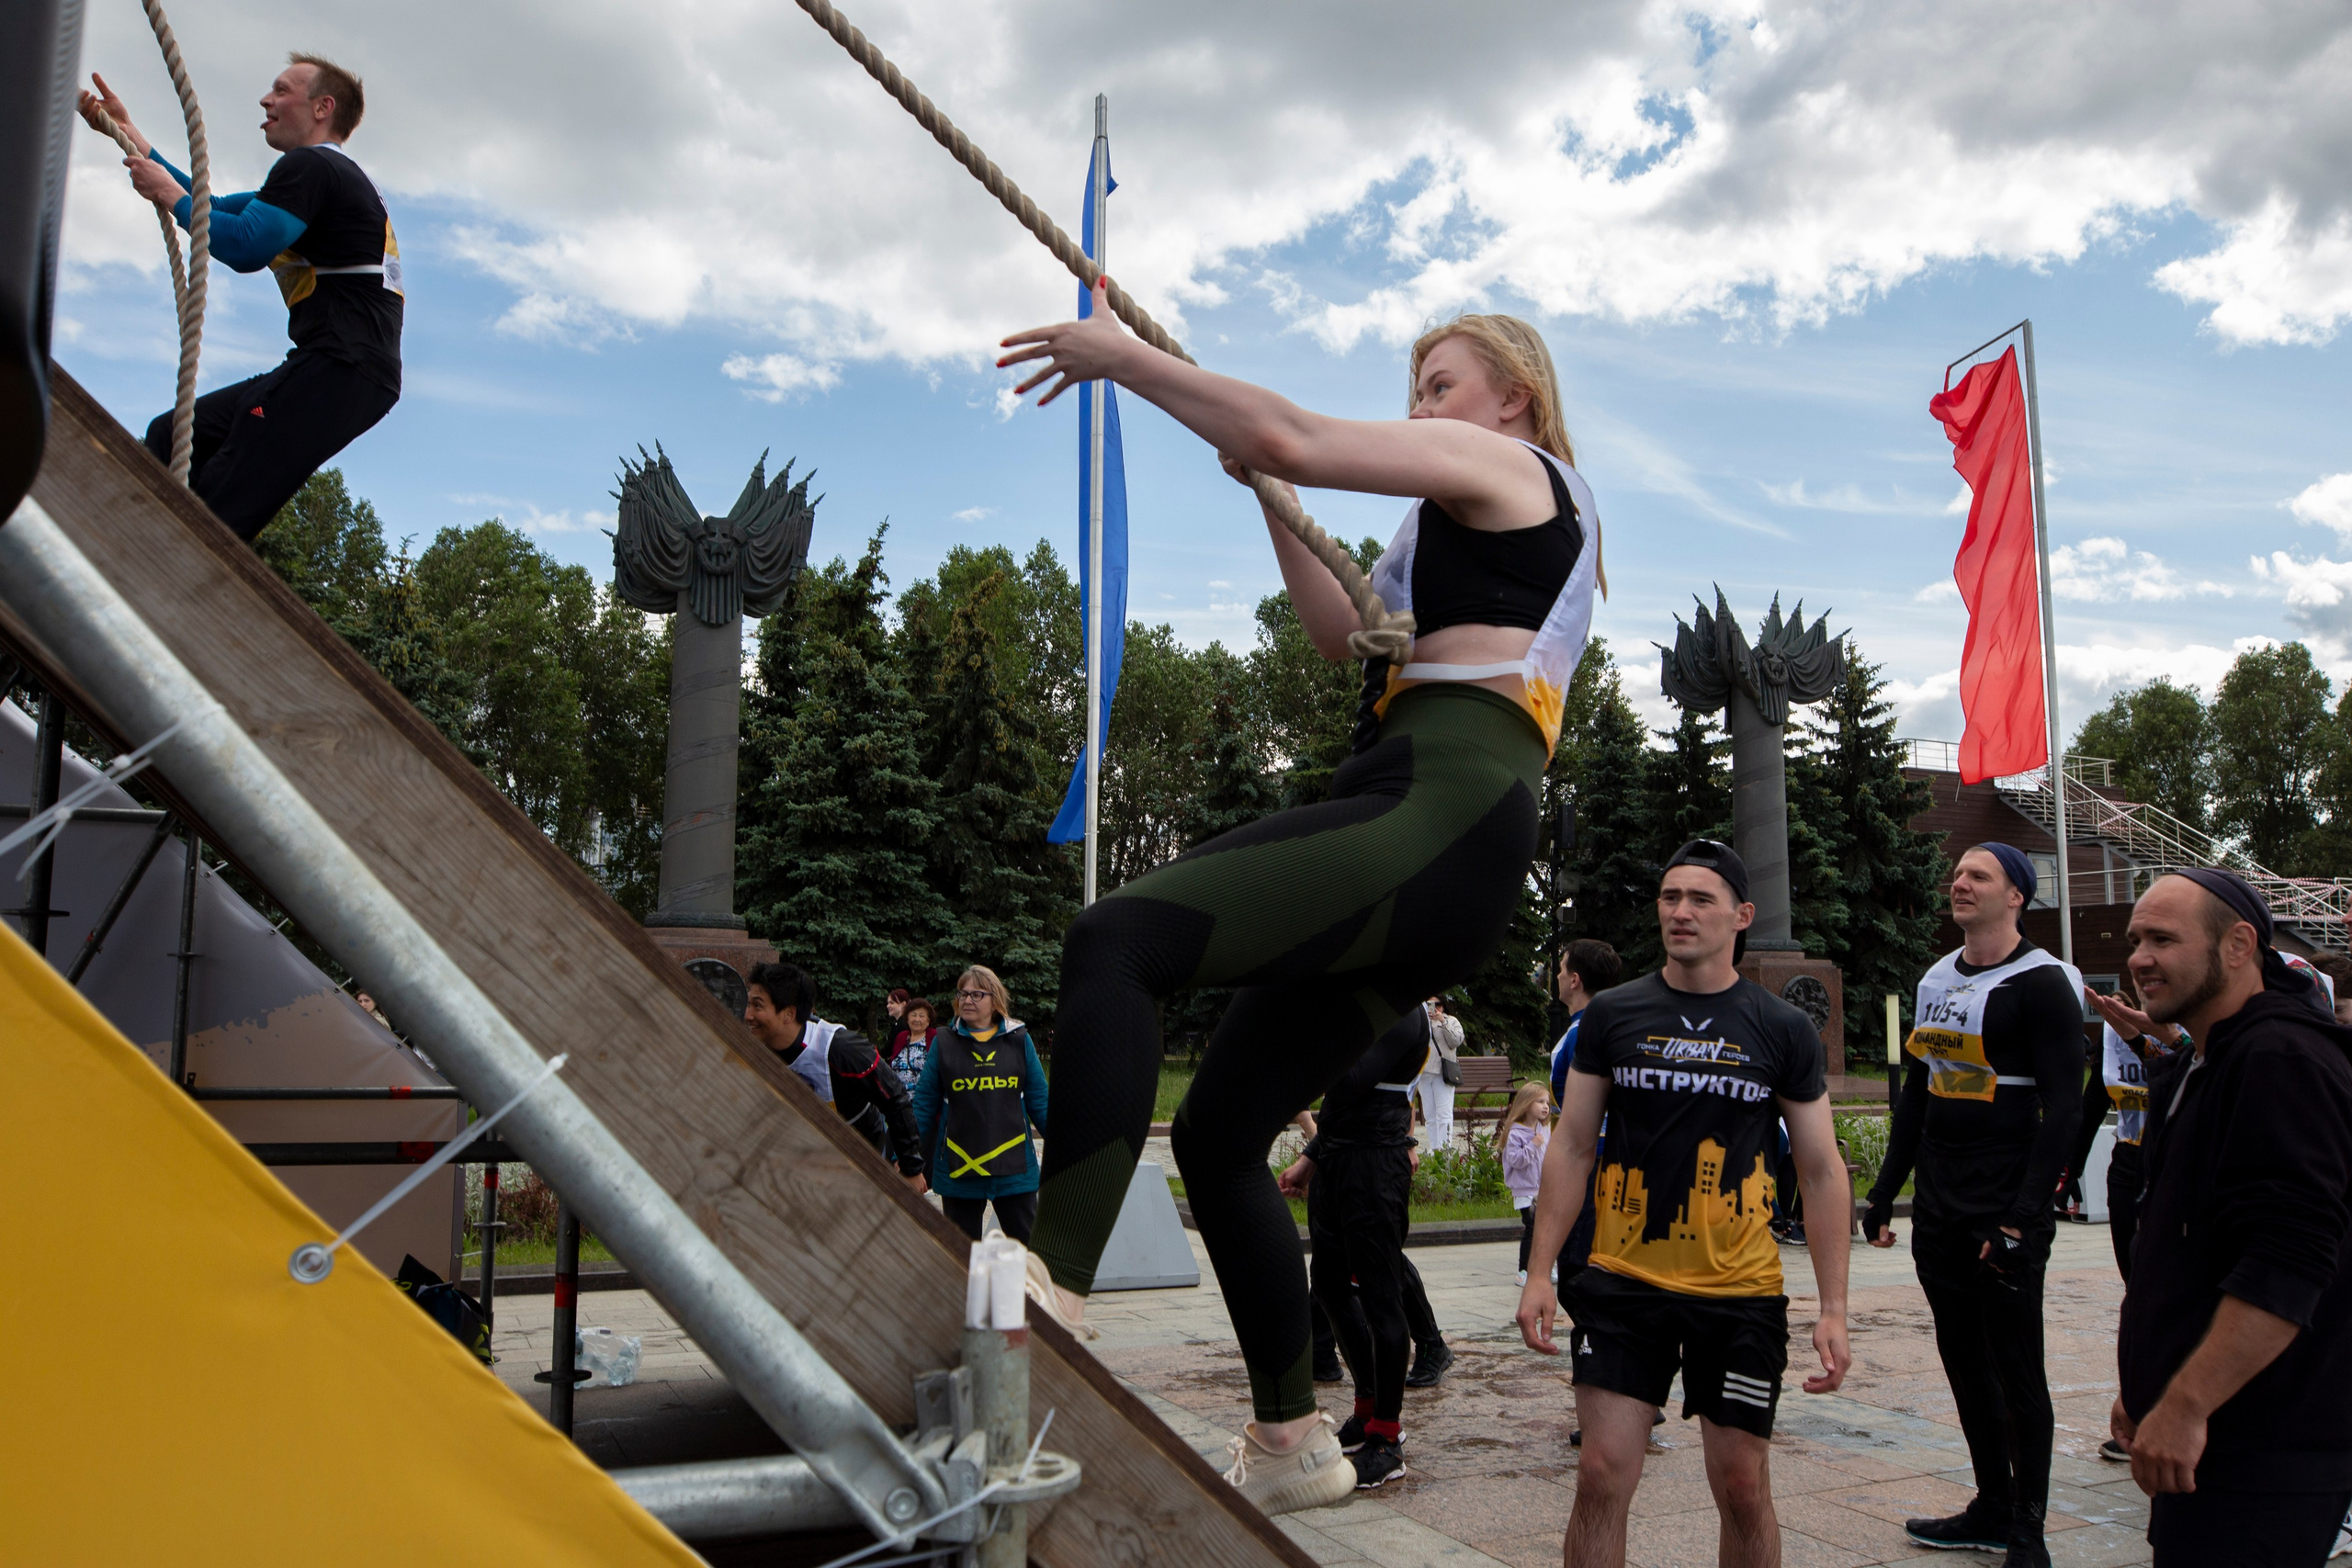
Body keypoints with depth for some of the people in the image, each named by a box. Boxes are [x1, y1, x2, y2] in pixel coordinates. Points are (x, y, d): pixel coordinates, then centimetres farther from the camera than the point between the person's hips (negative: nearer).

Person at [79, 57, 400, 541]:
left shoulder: (311, 167, -4)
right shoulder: (332, 176, 29)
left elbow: (245, 247, -16)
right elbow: (219, 209, 32)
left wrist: (171, 195, 1)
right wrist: (128, 134, 31)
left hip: (343, 369, -11)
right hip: (331, 369, 11)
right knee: (169, 437, 11)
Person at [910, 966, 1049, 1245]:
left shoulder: (1019, 1040, 4)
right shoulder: (944, 1042, 3)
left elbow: (1039, 1099, 8)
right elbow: (924, 1103, 5)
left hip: (1013, 1166, 0)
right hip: (958, 1168, 0)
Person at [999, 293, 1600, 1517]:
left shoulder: (1509, 465, 8)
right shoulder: (1482, 528, 35)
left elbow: (1294, 439, -6)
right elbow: (1345, 633, 38)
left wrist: (1125, 357, 3)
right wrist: (1267, 496, 32)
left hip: (1441, 812, -10)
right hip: (1441, 849, 10)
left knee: (1116, 942, -29)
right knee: (1216, 1138, 10)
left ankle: (1053, 1292, -40)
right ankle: (1290, 1440, 19)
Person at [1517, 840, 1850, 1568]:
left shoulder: (1783, 1030, 0)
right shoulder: (1612, 1014, 2)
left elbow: (1822, 1170, 4)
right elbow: (1571, 1146, 5)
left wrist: (1833, 1310, -1)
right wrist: (1541, 1271, -1)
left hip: (1740, 1295, 0)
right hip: (1624, 1285, 0)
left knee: (1743, 1488, 8)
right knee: (1602, 1476, -3)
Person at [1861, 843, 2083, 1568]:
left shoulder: (2041, 984, -9)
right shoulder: (1936, 981, 12)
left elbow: (2063, 1109, -14)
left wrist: (2022, 1217, -20)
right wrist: (1885, 1192, 14)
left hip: (2005, 1211, -7)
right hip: (1938, 1209, 7)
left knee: (2017, 1370, 1)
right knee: (1963, 1359, 13)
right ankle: (1992, 1508, 25)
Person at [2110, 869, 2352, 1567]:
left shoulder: (2284, 1060, -16)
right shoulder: (2198, 1068, 17)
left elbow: (2285, 1268, -26)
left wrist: (2184, 1406, -25)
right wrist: (2147, 1390, 22)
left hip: (2262, 1456, -10)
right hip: (2215, 1439, 10)